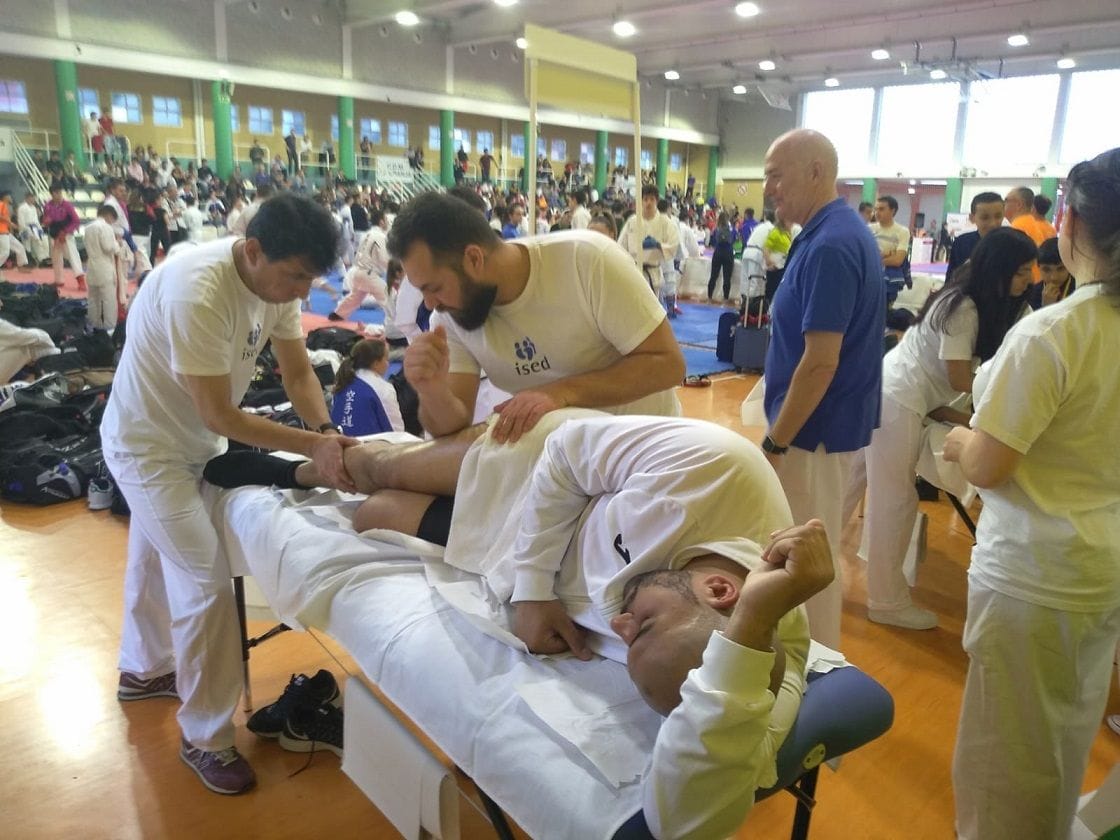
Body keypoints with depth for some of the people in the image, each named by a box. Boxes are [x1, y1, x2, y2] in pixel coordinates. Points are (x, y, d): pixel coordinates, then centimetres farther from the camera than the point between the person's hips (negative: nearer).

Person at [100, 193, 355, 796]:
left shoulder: (276, 279, -13)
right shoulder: (196, 292, -36)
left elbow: (298, 372, -8)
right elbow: (220, 416, -32)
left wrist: (325, 430, -25)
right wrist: (312, 445, -32)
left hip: (189, 440, 8)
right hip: (148, 445, -8)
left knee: (156, 558, 26)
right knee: (206, 582, -8)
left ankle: (144, 669, 50)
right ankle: (205, 737, 10)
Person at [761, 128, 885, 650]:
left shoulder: (829, 246, -23)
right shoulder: (844, 231, 9)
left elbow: (820, 362, -26)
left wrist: (775, 443, -20)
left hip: (815, 427, -10)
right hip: (831, 419, 10)